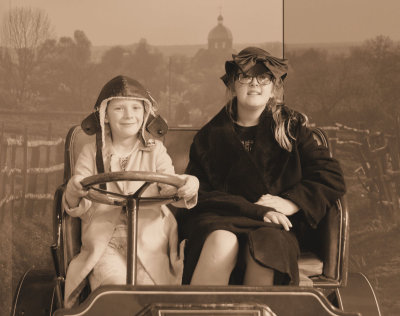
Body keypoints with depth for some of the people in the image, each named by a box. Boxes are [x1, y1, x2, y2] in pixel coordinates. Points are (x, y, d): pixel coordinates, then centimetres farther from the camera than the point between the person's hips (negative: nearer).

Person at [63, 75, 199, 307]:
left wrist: (186, 187, -28)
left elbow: (169, 187, -3)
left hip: (149, 243, 0)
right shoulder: (92, 153, 13)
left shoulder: (155, 151, 14)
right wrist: (74, 193, -20)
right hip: (104, 243, 0)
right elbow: (78, 209, 5)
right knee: (116, 285, -27)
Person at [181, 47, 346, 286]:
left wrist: (289, 203, -6)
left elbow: (333, 179, 9)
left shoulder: (292, 127, 15)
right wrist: (255, 210, -11)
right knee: (222, 242, -36)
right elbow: (201, 193, 1)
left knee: (267, 244, -36)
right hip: (219, 222, 0)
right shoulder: (211, 135, 13)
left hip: (273, 226, 0)